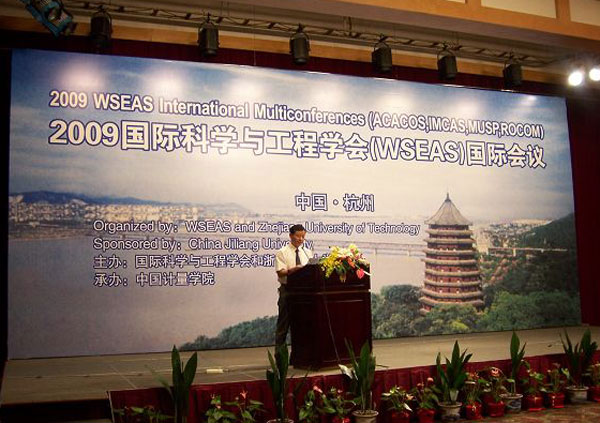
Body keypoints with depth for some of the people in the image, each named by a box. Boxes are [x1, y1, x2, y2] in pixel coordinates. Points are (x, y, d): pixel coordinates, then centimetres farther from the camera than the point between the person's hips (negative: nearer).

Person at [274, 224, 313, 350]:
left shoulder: (307, 252, 11)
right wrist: (295, 269, -28)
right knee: (284, 323, 1)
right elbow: (280, 272, -14)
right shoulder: (282, 252, -3)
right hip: (287, 290, -4)